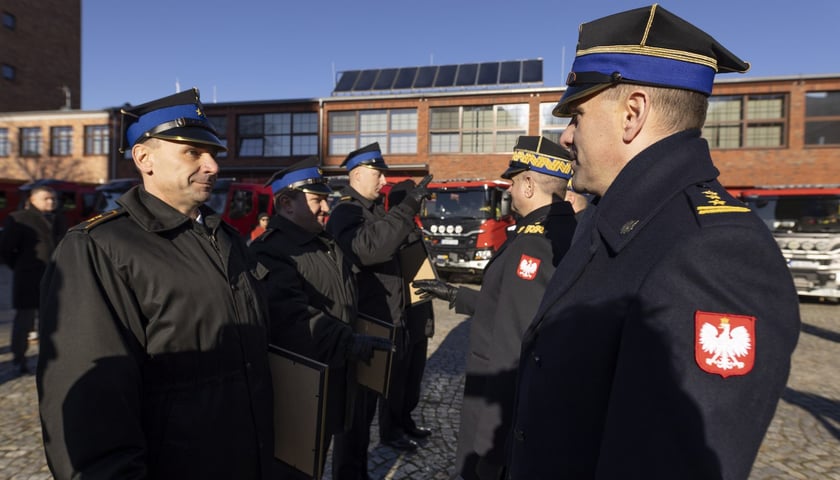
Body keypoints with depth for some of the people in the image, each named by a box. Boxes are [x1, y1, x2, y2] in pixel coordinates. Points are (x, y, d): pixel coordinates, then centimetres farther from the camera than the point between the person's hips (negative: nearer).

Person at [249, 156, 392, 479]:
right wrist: (348, 343, -35)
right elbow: (293, 317, -33)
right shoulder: (271, 251, -20)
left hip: (331, 380, 9)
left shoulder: (327, 245, 11)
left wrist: (352, 341, 15)